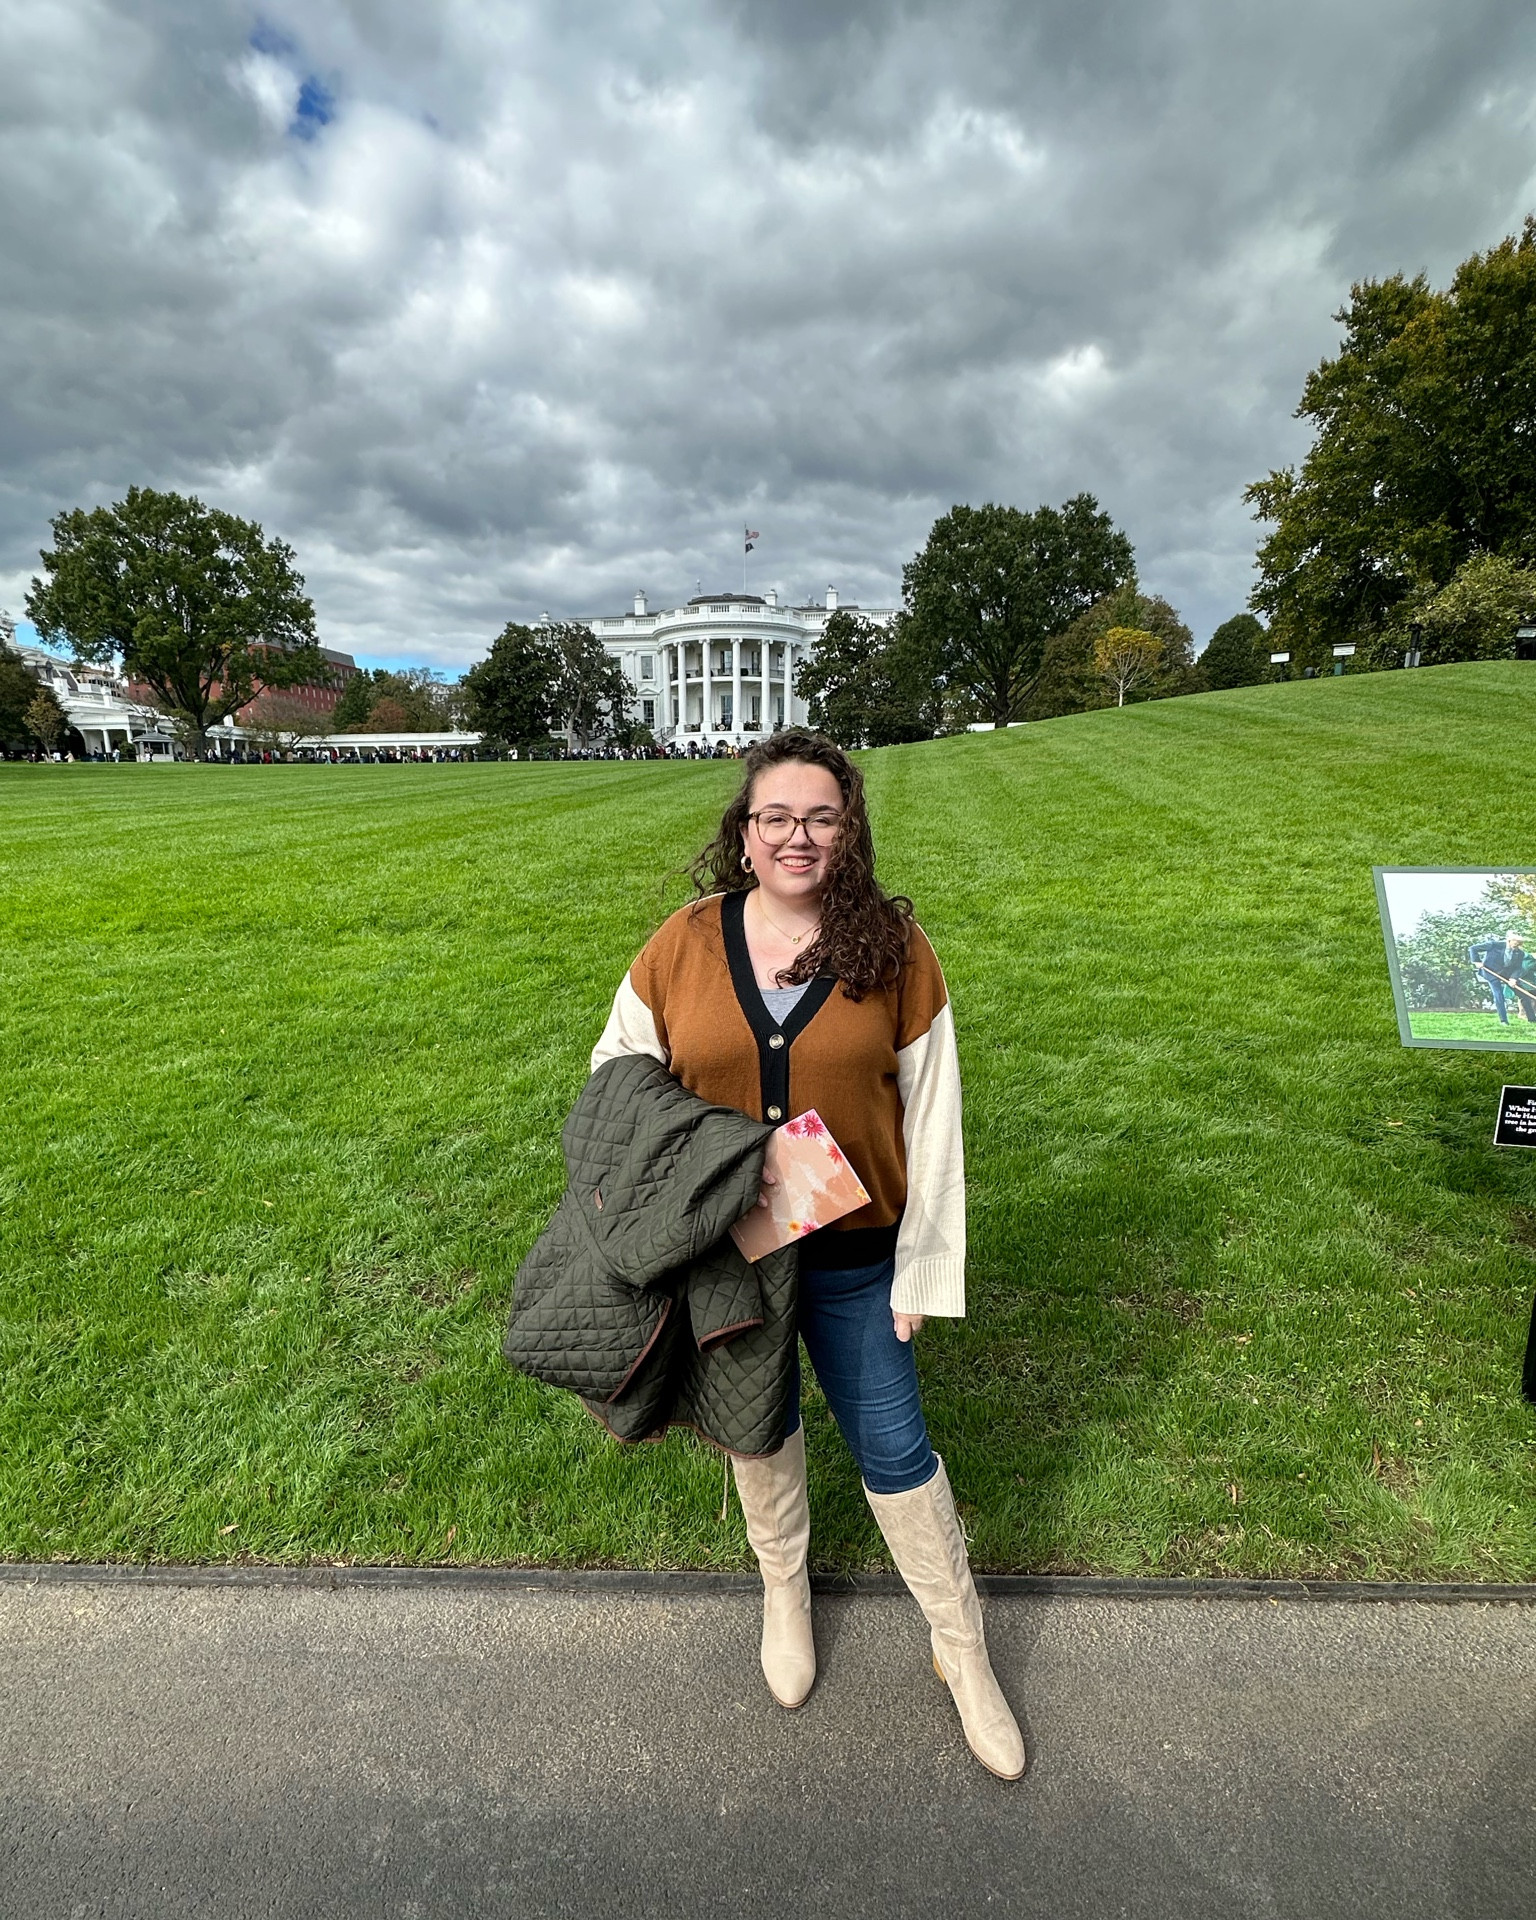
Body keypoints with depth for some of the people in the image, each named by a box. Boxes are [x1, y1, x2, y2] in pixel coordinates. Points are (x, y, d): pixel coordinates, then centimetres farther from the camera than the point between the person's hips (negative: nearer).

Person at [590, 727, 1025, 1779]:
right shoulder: (685, 943, -8)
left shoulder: (894, 948, -11)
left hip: (852, 1253, -1)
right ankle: (785, 1589, 52)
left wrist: (921, 1267, -4)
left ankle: (963, 1648, 39)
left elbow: (930, 1115, -6)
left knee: (893, 1445, 11)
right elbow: (619, 1072, 4)